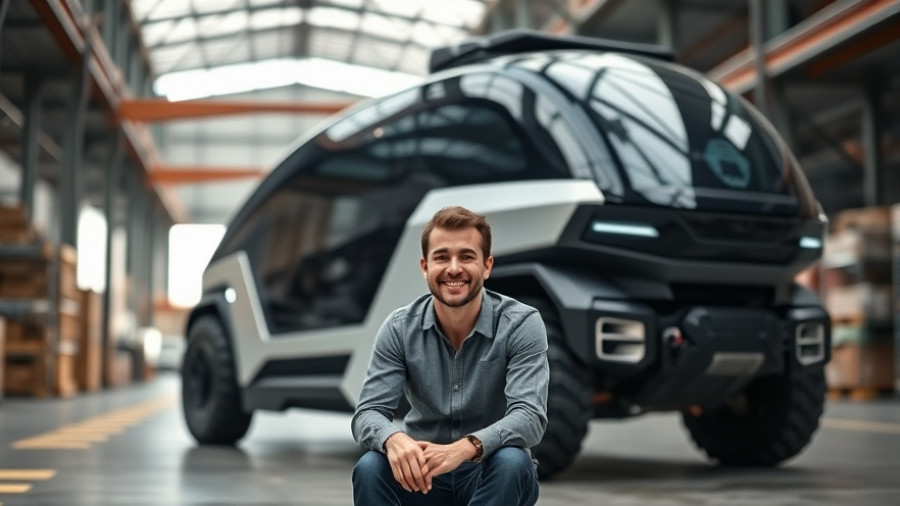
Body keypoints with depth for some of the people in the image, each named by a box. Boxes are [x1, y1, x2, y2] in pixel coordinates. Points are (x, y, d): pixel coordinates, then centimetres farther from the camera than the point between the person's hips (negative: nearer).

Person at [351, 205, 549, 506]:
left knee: (511, 462, -36)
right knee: (370, 469, -29)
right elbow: (368, 412, -16)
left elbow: (530, 417, -27)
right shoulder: (400, 328, -8)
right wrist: (394, 440, -41)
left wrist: (465, 448, -47)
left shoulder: (521, 325, -16)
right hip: (423, 475, 2)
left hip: (493, 477, -2)